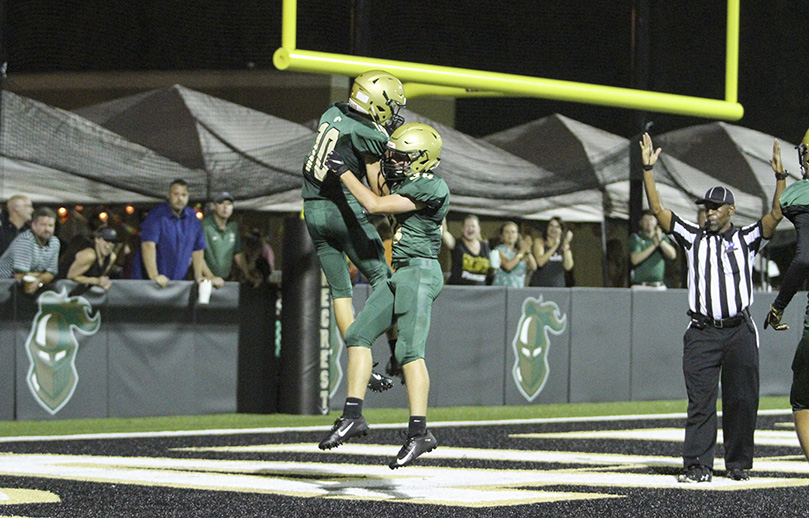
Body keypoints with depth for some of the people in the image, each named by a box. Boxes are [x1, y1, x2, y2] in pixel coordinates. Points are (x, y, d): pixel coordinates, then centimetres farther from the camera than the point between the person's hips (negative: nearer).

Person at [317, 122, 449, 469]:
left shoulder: (433, 189, -14)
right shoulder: (408, 183, 15)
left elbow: (375, 205, -14)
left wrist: (343, 172, -4)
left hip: (420, 271, -10)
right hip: (401, 274, 10)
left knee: (410, 349, -17)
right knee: (358, 335, 6)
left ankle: (419, 433, -22)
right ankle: (352, 415, 5)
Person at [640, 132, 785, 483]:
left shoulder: (746, 240, 8)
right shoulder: (693, 239, 10)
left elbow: (776, 215, -5)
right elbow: (658, 210, 4)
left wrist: (781, 177, -16)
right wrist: (648, 169, -4)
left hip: (740, 332, 0)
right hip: (702, 333, 0)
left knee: (742, 401, 2)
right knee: (700, 401, -4)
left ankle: (738, 464, 13)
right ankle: (698, 466, -5)